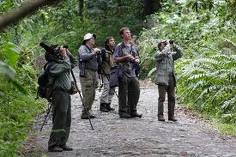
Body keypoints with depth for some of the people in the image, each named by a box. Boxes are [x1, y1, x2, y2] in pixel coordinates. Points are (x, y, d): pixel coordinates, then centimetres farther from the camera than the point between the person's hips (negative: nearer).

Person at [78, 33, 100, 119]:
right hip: (86, 73, -9)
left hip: (93, 73, 9)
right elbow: (83, 57, -23)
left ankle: (88, 111, 14)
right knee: (87, 94, -11)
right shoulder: (82, 48, -2)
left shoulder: (92, 49, 23)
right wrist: (93, 53, -21)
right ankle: (85, 113, -9)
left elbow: (97, 62, 26)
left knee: (92, 94, 8)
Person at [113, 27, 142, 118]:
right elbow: (115, 59, -9)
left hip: (132, 73, 6)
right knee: (123, 93, -2)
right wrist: (126, 57, -17)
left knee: (135, 91, 4)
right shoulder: (119, 47, -3)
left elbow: (136, 57, 26)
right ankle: (123, 112, 6)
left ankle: (133, 111, 14)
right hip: (123, 73, -6)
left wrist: (137, 60, 3)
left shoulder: (132, 46, 17)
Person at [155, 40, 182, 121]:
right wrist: (168, 45, -7)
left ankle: (171, 115, 10)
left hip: (171, 79, 6)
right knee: (162, 98, -6)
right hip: (162, 80, -6)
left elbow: (179, 54, 11)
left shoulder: (171, 54, 18)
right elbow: (164, 53, -20)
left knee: (172, 98, 5)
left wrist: (174, 45, 4)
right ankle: (160, 115, -3)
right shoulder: (158, 55, 0)